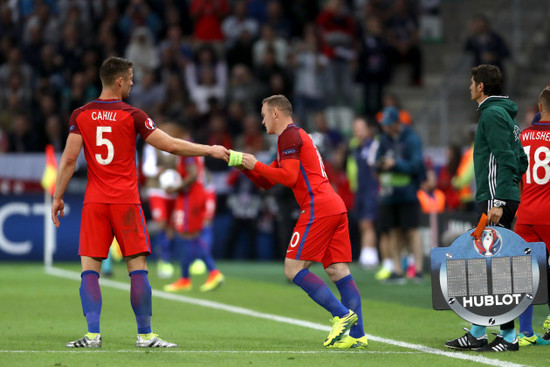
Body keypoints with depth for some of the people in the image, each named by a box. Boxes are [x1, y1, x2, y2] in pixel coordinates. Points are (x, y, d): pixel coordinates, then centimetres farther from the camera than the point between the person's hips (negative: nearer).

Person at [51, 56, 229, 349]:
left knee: (89, 267, 2)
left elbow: (69, 159, 1)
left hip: (94, 202, 2)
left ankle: (93, 334, -8)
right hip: (126, 201, -2)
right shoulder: (132, 116, -4)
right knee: (137, 268, 2)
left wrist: (58, 197, 8)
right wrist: (210, 150, 8)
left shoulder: (80, 115, 3)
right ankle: (145, 335, 4)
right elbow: (171, 146, -3)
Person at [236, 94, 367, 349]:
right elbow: (267, 182, 30)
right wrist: (246, 167, 16)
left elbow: (288, 177, -13)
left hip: (318, 208, -10)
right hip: (335, 207, 10)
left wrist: (255, 165, -4)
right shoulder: (297, 135, 28)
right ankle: (357, 335, -4)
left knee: (293, 269, -9)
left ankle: (342, 314, -17)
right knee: (338, 271, 3)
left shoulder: (289, 136, -2)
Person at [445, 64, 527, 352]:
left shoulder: (493, 114, -11)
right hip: (497, 200, 10)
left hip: (495, 200, -10)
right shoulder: (506, 115, 19)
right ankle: (477, 333, 17)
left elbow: (506, 159, -19)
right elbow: (520, 162, 21)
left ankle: (508, 336, -8)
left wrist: (498, 201, -23)